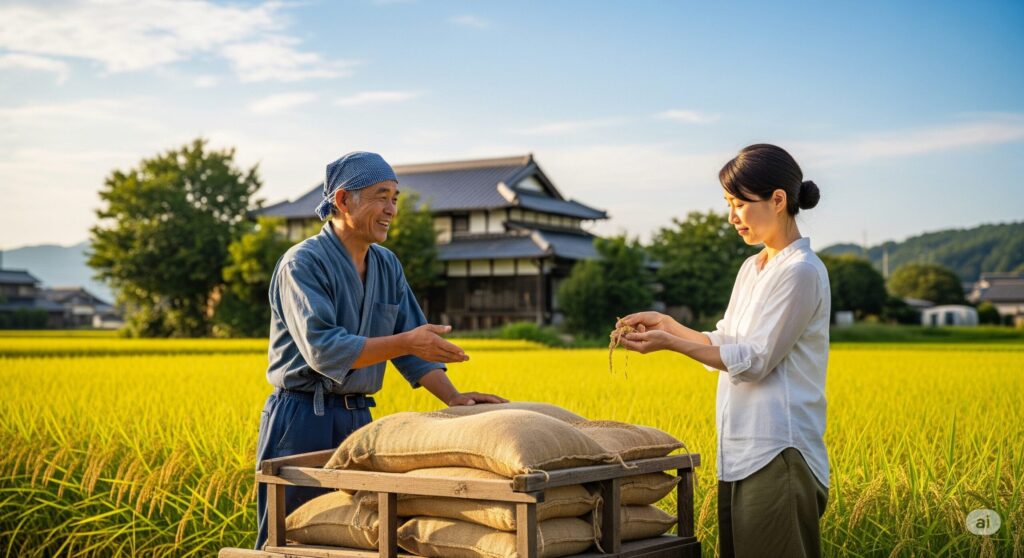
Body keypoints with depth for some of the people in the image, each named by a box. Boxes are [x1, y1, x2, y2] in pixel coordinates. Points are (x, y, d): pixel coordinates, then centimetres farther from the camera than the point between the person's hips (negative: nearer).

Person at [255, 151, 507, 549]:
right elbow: (323, 349, -25)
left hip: (358, 420, 7)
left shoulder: (387, 266, 10)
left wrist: (454, 398, -5)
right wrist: (405, 342, -31)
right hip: (303, 422, -7)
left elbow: (415, 343, 10)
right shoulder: (303, 263, -13)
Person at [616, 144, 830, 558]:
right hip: (738, 453, 9)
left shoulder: (802, 271, -13)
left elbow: (755, 361, -15)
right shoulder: (751, 269, 15)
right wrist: (667, 324, 5)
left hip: (779, 454, -9)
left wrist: (671, 344, -18)